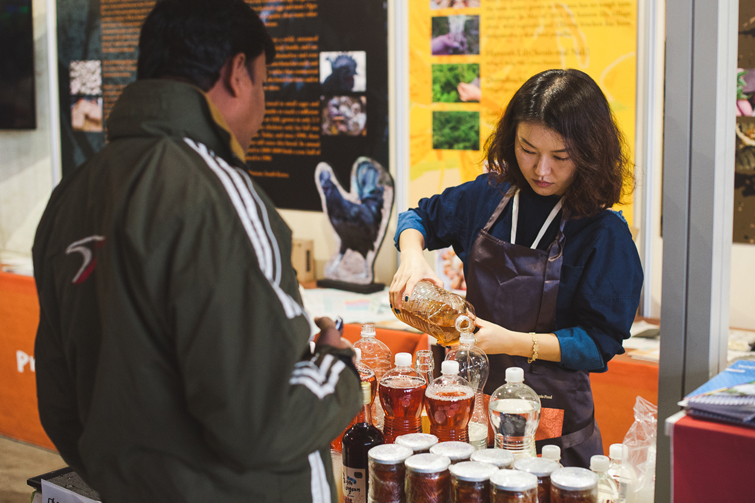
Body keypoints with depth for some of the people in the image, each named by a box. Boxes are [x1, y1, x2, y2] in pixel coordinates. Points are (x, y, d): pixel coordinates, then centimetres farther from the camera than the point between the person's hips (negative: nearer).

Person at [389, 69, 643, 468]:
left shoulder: (604, 234, -15)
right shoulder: (489, 196, 0)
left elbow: (599, 343, -15)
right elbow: (422, 218, 16)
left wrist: (511, 342, -25)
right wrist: (412, 255, -6)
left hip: (550, 417, -4)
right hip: (472, 393, 4)